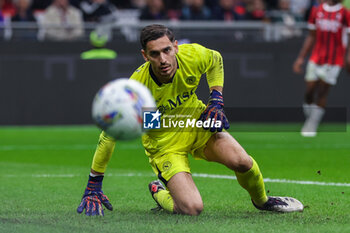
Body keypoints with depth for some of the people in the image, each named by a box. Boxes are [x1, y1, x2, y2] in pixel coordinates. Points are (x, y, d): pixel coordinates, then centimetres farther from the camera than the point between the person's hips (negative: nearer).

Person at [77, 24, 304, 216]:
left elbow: (216, 60, 6)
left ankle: (262, 200, 15)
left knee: (243, 162, -21)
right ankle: (159, 193, 15)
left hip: (199, 124, 3)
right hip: (165, 143, -3)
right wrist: (93, 187, -18)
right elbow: (109, 135, -20)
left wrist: (217, 101, -5)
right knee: (192, 208, -22)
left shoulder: (194, 56, -23)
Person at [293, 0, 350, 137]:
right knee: (309, 91, -1)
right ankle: (308, 119, 16)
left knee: (323, 91, -6)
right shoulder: (317, 11, 8)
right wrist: (301, 57, 15)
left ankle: (311, 126, 0)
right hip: (316, 58, 3)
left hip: (334, 60, -3)